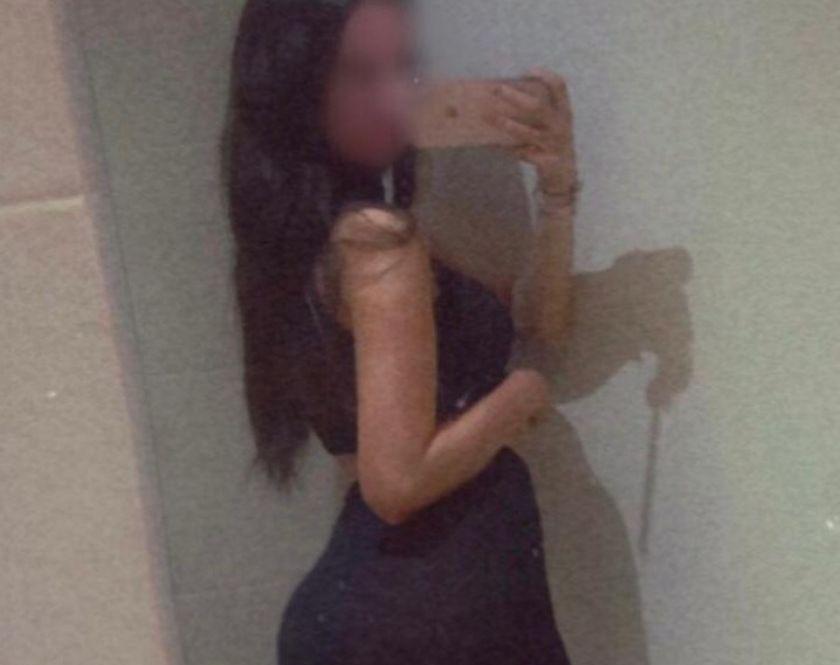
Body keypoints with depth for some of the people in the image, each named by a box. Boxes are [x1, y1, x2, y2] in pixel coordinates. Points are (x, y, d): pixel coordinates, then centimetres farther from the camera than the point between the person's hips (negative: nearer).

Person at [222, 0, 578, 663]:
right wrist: (518, 396, -9)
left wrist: (557, 188, 0)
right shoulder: (375, 236, -18)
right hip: (419, 610, -9)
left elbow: (538, 325, 12)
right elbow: (398, 479, -24)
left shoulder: (339, 231, 12)